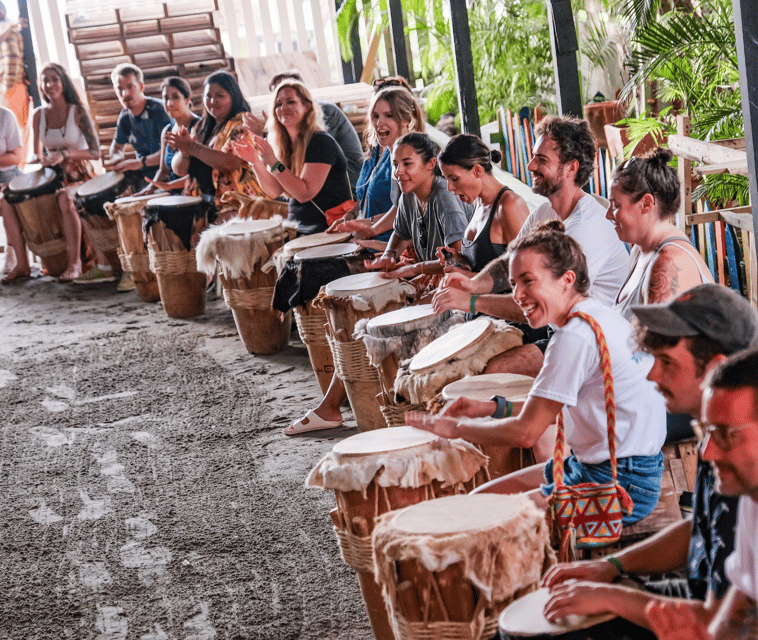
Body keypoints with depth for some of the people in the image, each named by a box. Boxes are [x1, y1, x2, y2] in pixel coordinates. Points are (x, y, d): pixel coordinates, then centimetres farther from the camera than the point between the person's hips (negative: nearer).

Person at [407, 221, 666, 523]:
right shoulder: (603, 316, 8)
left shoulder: (575, 337, -21)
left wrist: (455, 426, -5)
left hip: (618, 487, -10)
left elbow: (525, 432, -19)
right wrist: (495, 408, 12)